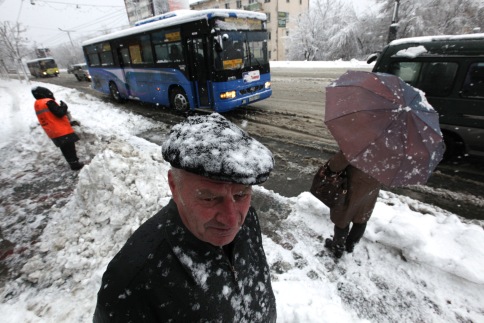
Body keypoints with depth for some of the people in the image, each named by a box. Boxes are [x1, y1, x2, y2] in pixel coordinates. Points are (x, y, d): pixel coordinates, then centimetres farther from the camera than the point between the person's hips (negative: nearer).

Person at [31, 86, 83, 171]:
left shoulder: (37, 105, 16)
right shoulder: (48, 102, -14)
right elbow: (60, 113, -21)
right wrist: (64, 106, -2)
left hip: (53, 133, 9)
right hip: (62, 131, -9)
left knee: (65, 148, 14)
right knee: (70, 147, -3)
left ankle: (73, 163, 20)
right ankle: (75, 164, -1)